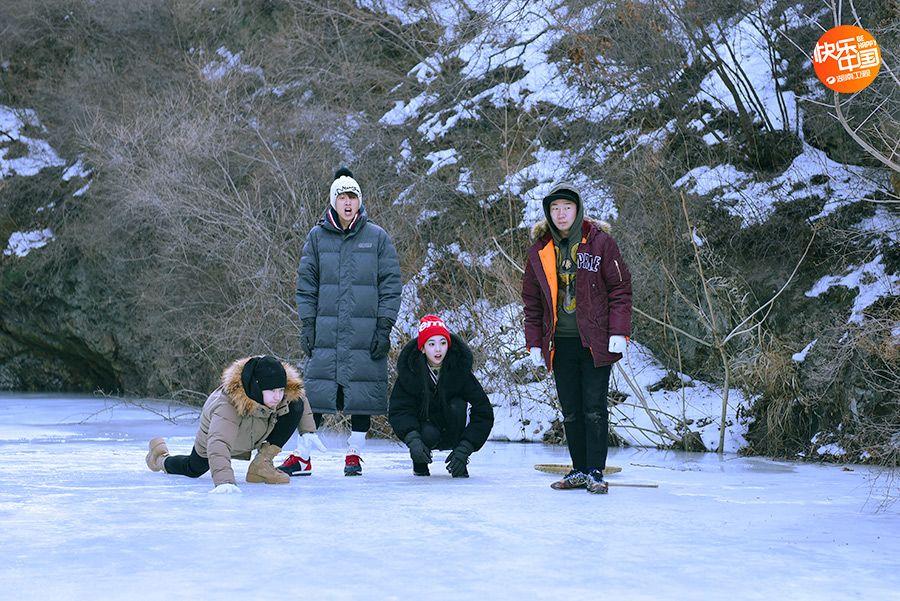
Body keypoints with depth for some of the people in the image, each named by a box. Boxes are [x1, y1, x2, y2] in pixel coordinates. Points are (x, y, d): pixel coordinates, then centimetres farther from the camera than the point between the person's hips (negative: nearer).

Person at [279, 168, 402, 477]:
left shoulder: (377, 237, 3)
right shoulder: (317, 237, 7)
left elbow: (390, 285, 3)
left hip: (365, 332, -1)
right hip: (326, 330, 1)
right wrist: (307, 324, 3)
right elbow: (306, 283, 10)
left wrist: (384, 327, -3)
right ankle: (302, 456, 6)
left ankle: (354, 454, 13)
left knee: (362, 390, 1)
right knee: (316, 390, -1)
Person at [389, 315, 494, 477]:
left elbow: (484, 413, -21)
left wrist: (464, 449, -32)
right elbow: (399, 411, -22)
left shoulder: (459, 367, -19)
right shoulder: (410, 371, -16)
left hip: (453, 434, 1)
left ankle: (459, 464, -13)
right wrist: (413, 439, -42)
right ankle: (419, 463, 2)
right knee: (428, 433, -33)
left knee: (457, 406, -28)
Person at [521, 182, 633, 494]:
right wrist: (534, 342, 7)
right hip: (560, 342, 4)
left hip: (595, 340, -4)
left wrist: (619, 332, -10)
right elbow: (532, 300, 13)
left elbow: (620, 288, -3)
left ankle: (595, 472, 2)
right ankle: (579, 470, 16)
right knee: (570, 410, 8)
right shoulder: (540, 249, 8)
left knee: (594, 408, -4)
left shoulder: (600, 242, -3)